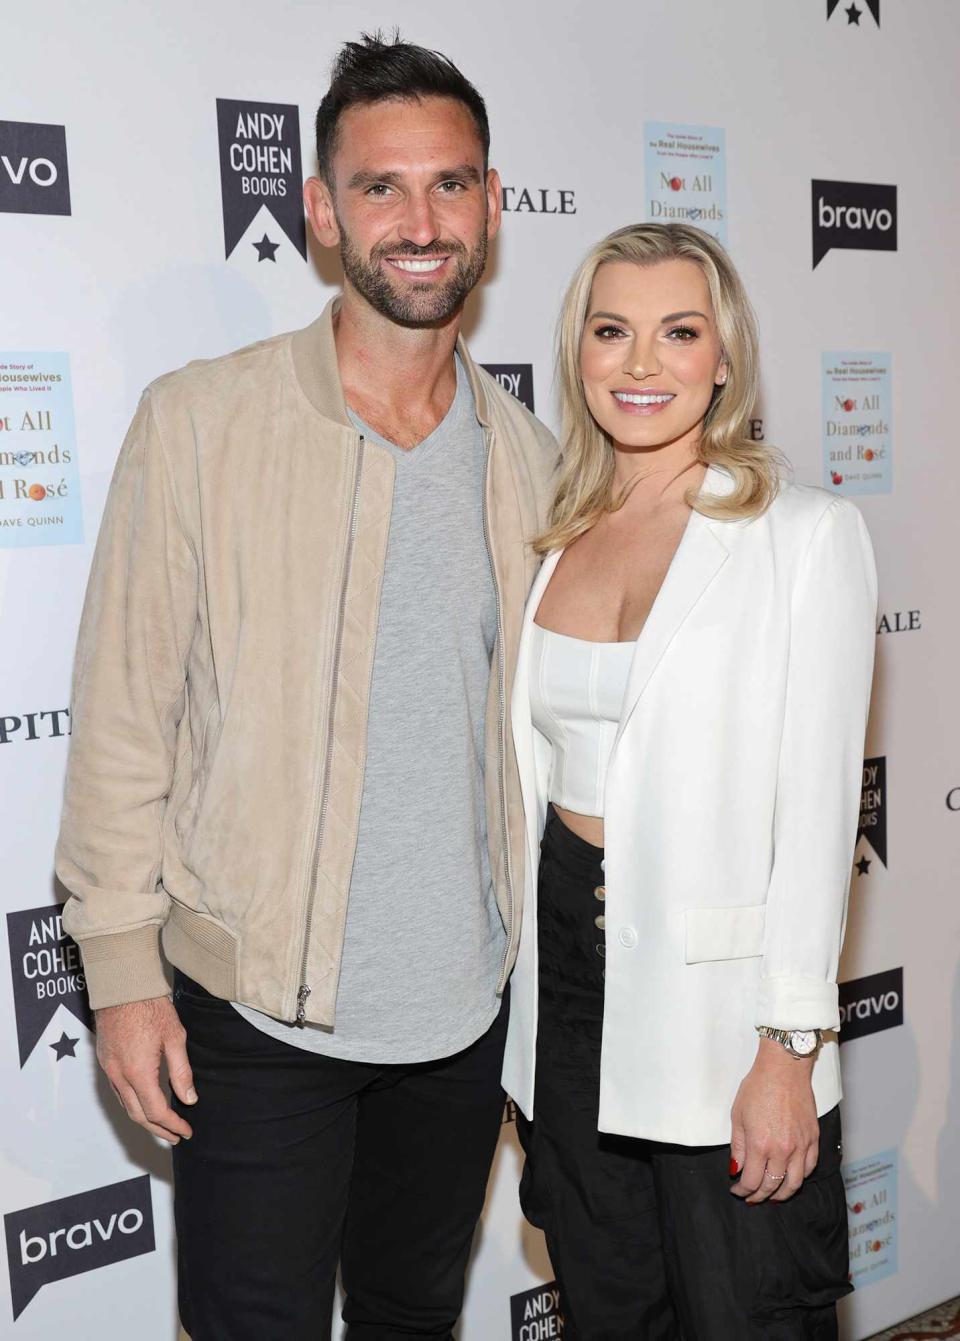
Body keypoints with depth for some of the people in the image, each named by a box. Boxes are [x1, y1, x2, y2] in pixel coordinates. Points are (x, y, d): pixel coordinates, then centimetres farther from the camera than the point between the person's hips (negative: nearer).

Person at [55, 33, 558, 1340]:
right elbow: (123, 717, -8)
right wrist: (122, 967, -9)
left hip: (464, 1002, 4)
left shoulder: (526, 456, 4)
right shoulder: (199, 423, -9)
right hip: (259, 1005, -4)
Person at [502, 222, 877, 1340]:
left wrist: (789, 1050, -15)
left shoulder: (806, 535, -9)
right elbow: (537, 769, 11)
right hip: (566, 964, 5)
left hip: (716, 979, -5)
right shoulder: (558, 538, 6)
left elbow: (816, 805, -12)